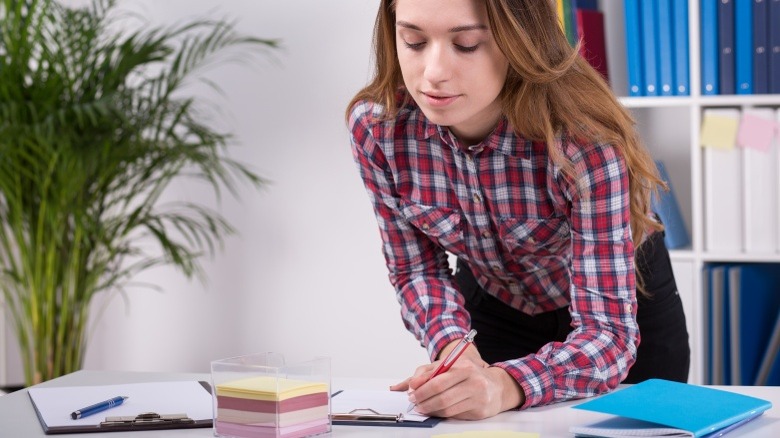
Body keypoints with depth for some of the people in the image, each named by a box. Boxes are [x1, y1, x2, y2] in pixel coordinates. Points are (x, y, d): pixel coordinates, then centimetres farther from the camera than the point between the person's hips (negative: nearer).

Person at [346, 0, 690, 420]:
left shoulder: (584, 138, -37)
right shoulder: (376, 127, -26)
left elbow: (607, 332, -38)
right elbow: (416, 268, -12)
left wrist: (507, 384, -58)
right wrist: (451, 344, -33)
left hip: (627, 310, -2)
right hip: (494, 309, 2)